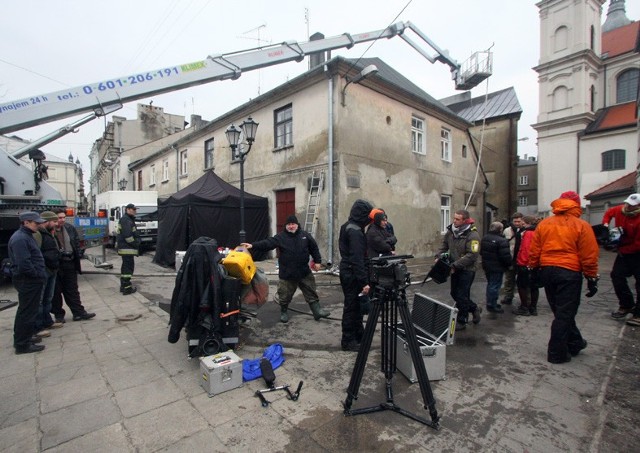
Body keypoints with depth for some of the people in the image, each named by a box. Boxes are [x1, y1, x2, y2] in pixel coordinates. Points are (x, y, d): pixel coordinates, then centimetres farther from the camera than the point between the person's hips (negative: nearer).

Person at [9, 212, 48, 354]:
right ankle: (23, 344, 8)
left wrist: (39, 275, 13)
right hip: (28, 282, -11)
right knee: (27, 312, -2)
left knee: (24, 311, 20)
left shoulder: (26, 236, 14)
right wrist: (38, 275, -14)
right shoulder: (20, 239, -19)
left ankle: (21, 339, 33)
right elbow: (24, 264, -26)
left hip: (30, 280, 11)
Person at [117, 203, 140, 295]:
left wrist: (137, 241, 10)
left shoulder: (128, 219, 21)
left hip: (126, 247, 11)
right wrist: (135, 243, -14)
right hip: (127, 248, -11)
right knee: (129, 266, -9)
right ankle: (127, 287, -6)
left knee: (126, 266, 17)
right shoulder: (126, 220, -13)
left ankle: (123, 285, 26)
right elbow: (127, 235, -22)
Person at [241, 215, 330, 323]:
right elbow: (267, 243, -17)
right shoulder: (281, 237, -6)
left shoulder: (305, 235, 1)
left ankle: (317, 311, 22)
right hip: (286, 273, -1)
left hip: (304, 272, 1)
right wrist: (253, 245, -29)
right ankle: (284, 312, 33)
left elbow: (314, 248, 9)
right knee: (285, 295, 9)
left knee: (311, 293, 9)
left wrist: (317, 261, 5)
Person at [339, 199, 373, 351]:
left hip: (347, 271, 10)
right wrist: (364, 281, -24)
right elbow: (357, 259, -25)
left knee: (356, 305, 19)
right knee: (352, 306, 1)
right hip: (352, 274, -10)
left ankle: (359, 335, 33)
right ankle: (348, 341, 13)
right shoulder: (355, 231, -21)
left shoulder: (347, 227, 11)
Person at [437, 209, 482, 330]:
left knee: (461, 296, 1)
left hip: (467, 270, -7)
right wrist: (439, 256, -4)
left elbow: (472, 255, -25)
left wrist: (455, 265, -26)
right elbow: (444, 245, 12)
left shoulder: (472, 235, -20)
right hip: (455, 269, 7)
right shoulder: (451, 231, 1)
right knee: (454, 293, 17)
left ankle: (461, 322, 18)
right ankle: (474, 308, 41)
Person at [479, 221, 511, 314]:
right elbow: (506, 256, -22)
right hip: (497, 267, -8)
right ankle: (492, 305, 8)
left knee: (490, 284, 20)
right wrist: (509, 264, -6)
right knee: (495, 286, 1)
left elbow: (481, 252, 15)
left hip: (487, 266, 9)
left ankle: (490, 303, 30)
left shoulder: (485, 238, 6)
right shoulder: (501, 241, -22)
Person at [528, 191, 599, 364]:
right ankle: (557, 353, 9)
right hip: (569, 273, -4)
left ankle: (575, 343, 34)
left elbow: (534, 251, 5)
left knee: (561, 311, 19)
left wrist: (534, 270, 14)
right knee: (564, 314, 3)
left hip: (547, 271, 4)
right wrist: (592, 278, 2)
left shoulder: (543, 224, 5)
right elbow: (589, 256, -6)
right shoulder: (581, 226, -5)